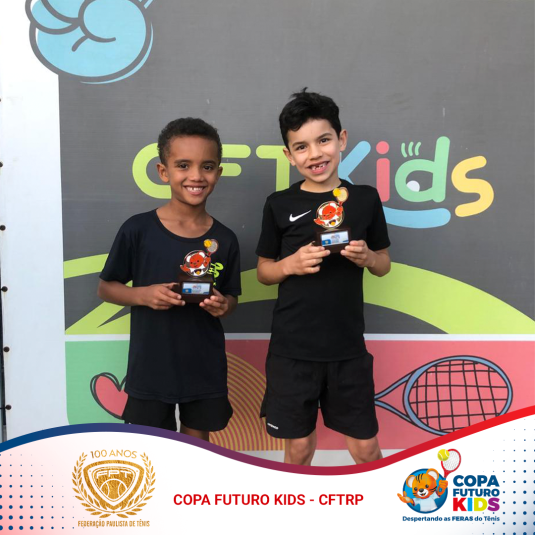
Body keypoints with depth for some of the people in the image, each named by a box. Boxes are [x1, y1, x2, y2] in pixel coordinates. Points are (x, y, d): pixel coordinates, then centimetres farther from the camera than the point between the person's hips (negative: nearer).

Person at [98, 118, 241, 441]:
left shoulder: (224, 240, -6)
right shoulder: (138, 230, -12)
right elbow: (106, 288, -2)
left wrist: (223, 305, -16)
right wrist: (144, 295, -20)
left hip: (205, 368, 2)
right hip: (150, 368, -2)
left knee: (198, 440, 20)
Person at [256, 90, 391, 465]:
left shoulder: (365, 198, 0)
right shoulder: (279, 205, -3)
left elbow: (384, 264, 10)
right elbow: (264, 271, 5)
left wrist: (367, 257, -12)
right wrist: (291, 264, -15)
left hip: (349, 347, 1)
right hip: (292, 348, 0)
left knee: (366, 446, 11)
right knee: (299, 446, 12)